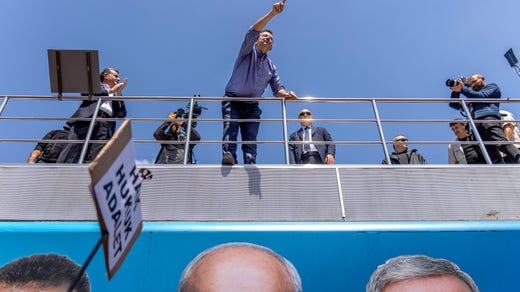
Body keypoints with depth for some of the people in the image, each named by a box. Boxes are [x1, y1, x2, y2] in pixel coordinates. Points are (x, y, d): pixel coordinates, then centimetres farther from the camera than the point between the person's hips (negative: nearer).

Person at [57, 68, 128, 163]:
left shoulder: (115, 96, 35)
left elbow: (121, 114, 21)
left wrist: (119, 93, 14)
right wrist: (110, 90, 10)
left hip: (105, 124, 2)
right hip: (88, 118, -2)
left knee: (93, 160, -18)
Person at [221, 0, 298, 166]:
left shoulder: (271, 67, 23)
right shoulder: (248, 52, 11)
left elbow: (277, 88, 15)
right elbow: (252, 32, -8)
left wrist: (285, 94, -11)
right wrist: (272, 13, -18)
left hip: (252, 106, 4)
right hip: (232, 100, -3)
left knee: (251, 138, -13)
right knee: (230, 127, -26)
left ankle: (250, 166, -26)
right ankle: (228, 156, -44)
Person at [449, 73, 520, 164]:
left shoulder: (492, 86, 27)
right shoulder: (471, 101, 42)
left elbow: (481, 96, 7)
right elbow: (454, 104, 42)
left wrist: (463, 88, 10)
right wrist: (456, 90, 27)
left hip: (489, 119, -5)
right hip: (477, 125, 5)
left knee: (501, 143, -30)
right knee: (493, 154, -16)